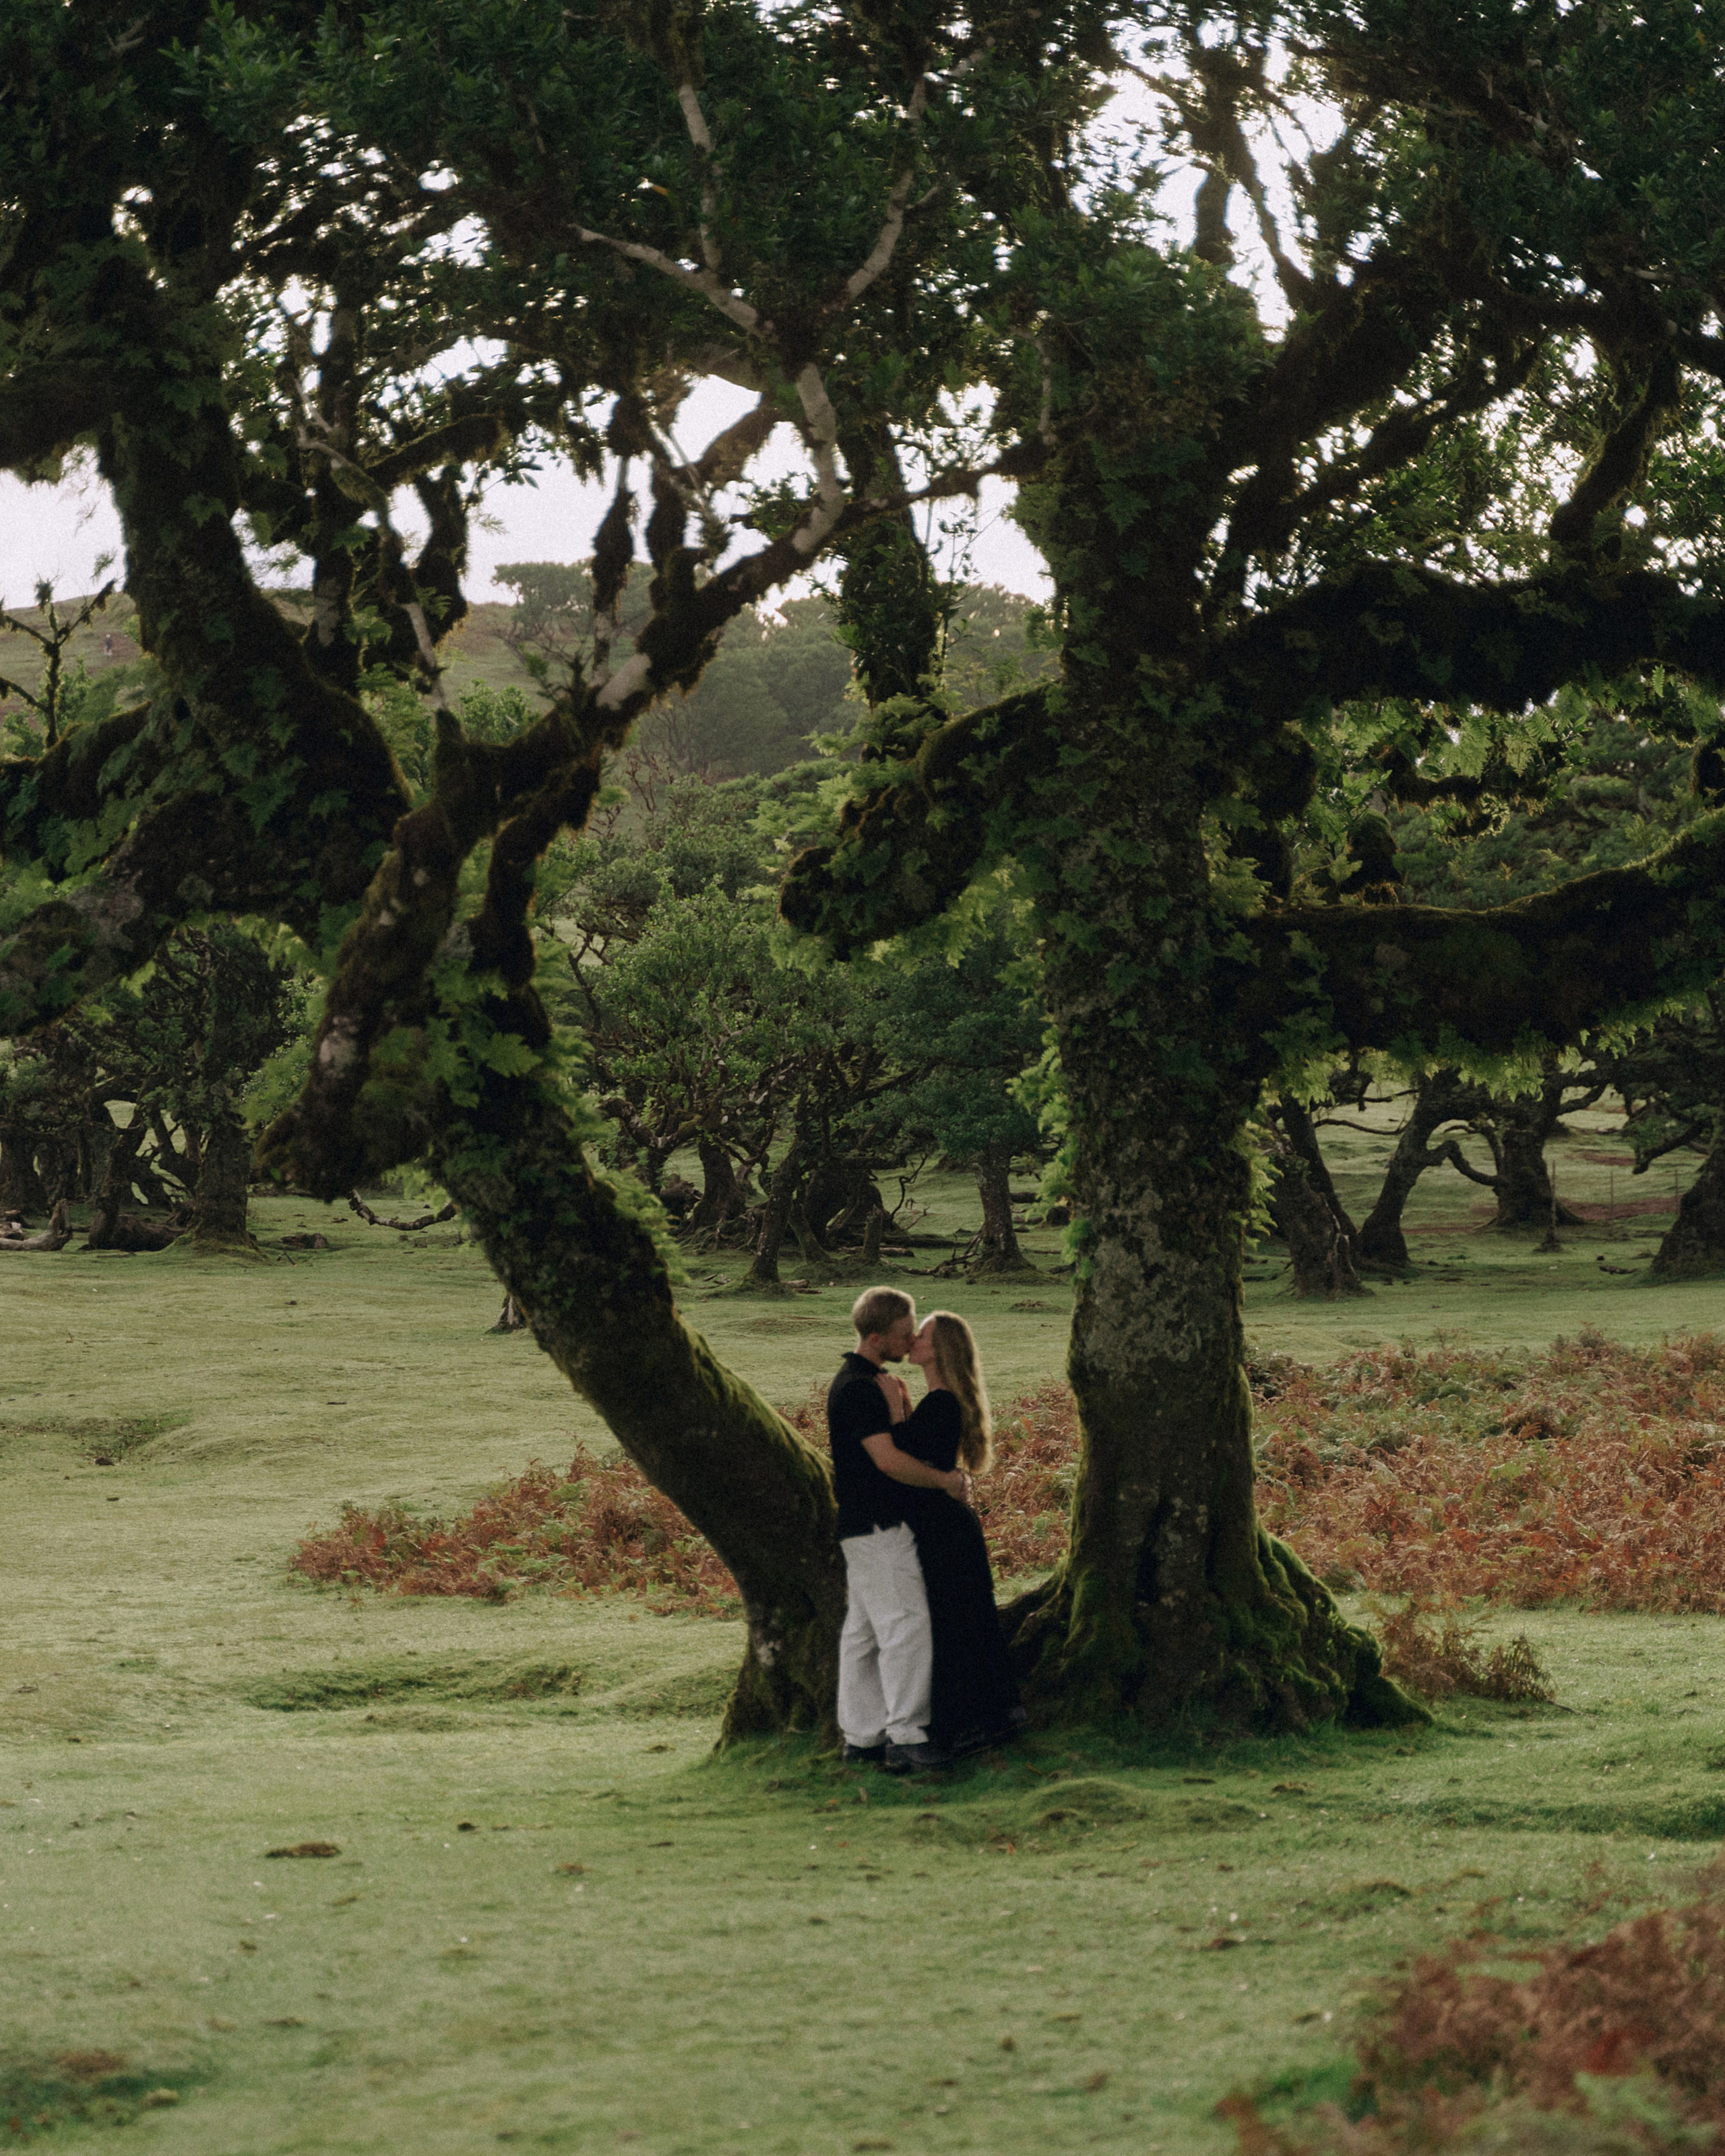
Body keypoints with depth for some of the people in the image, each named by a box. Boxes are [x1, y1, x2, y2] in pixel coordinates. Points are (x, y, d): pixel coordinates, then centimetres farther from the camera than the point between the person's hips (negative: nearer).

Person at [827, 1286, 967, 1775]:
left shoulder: (859, 1382, 15)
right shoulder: (858, 1389, -19)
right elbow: (888, 1460, -24)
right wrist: (943, 1479, -14)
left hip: (863, 1527, 10)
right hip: (877, 1527, -10)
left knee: (863, 1631, 11)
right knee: (905, 1625, -11)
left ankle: (862, 1735, 14)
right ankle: (904, 1736, -12)